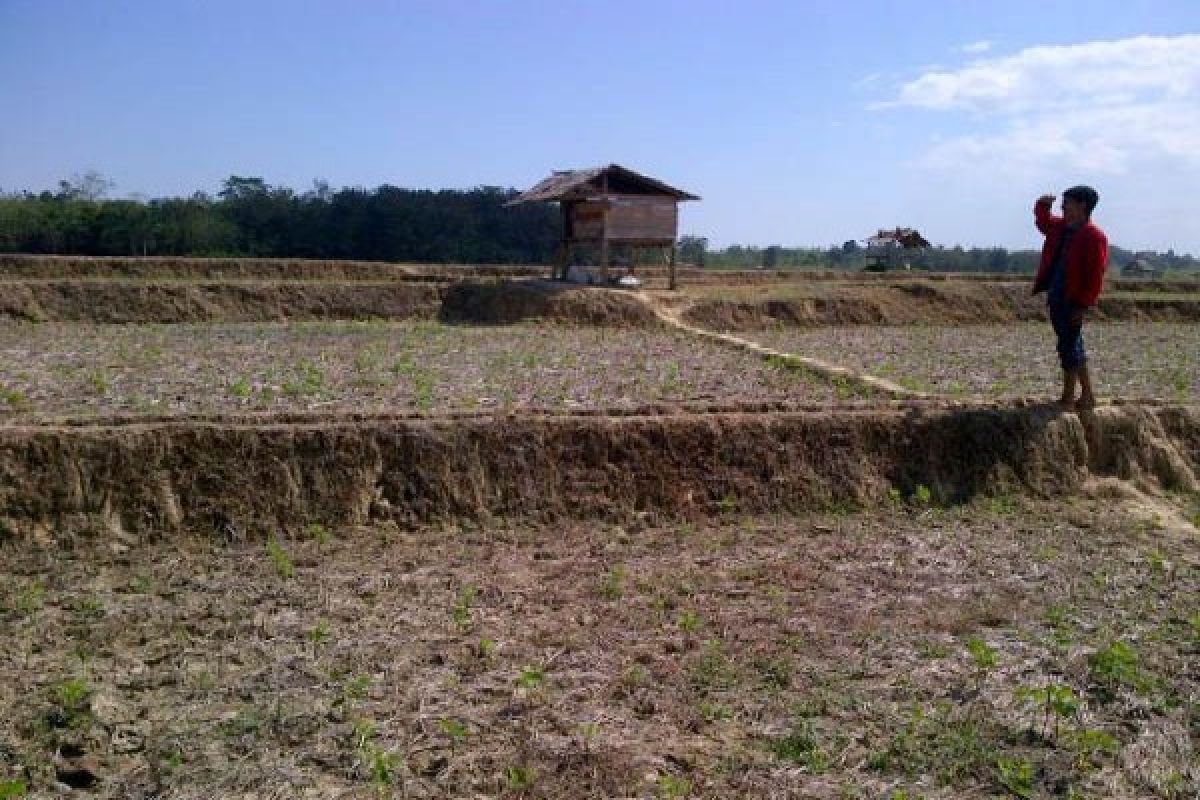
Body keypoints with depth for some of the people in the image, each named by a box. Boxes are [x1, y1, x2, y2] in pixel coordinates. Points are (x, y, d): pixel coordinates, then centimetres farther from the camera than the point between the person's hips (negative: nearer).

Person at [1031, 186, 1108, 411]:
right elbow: (1042, 221, 33)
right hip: (1055, 297, 9)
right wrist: (1043, 205, 12)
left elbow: (1095, 275, -18)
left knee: (1069, 349, -5)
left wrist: (1083, 305, -22)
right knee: (1074, 349, 15)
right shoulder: (1060, 227, 11)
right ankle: (1087, 397, 25)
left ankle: (1068, 399, 2)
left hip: (1073, 301, -9)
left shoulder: (1094, 237, -13)